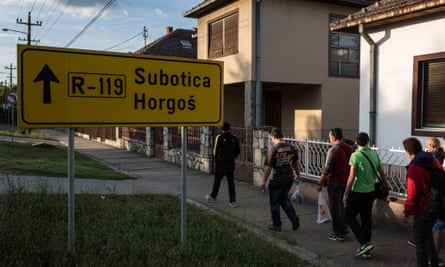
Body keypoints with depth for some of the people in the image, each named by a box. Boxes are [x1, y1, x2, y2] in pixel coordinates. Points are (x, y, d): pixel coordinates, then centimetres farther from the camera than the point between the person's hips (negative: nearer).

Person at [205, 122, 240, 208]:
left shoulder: (219, 137, -12)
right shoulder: (234, 138, 0)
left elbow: (216, 150, -14)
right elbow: (237, 151, 4)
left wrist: (217, 158, 4)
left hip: (221, 163, -3)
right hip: (231, 164, 3)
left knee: (217, 180, 13)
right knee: (231, 182, 6)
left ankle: (213, 197, 29)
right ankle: (232, 201, 5)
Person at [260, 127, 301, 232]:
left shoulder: (273, 149, -16)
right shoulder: (291, 147, 1)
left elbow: (268, 167, -15)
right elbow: (296, 163, 11)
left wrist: (264, 181, -7)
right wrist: (297, 174, 26)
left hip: (277, 179, -6)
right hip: (289, 178, 6)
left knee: (274, 202, 10)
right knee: (284, 198, 24)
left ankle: (276, 225, 20)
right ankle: (294, 217, 9)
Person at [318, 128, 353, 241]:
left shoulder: (333, 150, -18)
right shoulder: (349, 148, 4)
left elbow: (326, 169, -18)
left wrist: (320, 183, -10)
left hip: (334, 182, -7)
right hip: (346, 181, 7)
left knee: (335, 207, 3)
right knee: (340, 204, 24)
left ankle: (338, 234, 10)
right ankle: (344, 227, 27)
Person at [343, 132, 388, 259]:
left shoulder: (356, 155, -15)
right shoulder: (374, 155, 3)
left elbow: (351, 177, -16)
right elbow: (382, 173, 7)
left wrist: (346, 194, -9)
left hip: (358, 193, -6)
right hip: (371, 192, 6)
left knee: (350, 216, 9)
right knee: (367, 219, 13)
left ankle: (365, 243, -2)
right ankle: (366, 250, 21)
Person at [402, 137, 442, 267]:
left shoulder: (414, 168, -21)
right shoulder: (434, 161, 3)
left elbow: (412, 194, -21)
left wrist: (406, 213, -10)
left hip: (423, 210, -8)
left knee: (420, 241, 5)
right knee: (428, 235, 25)